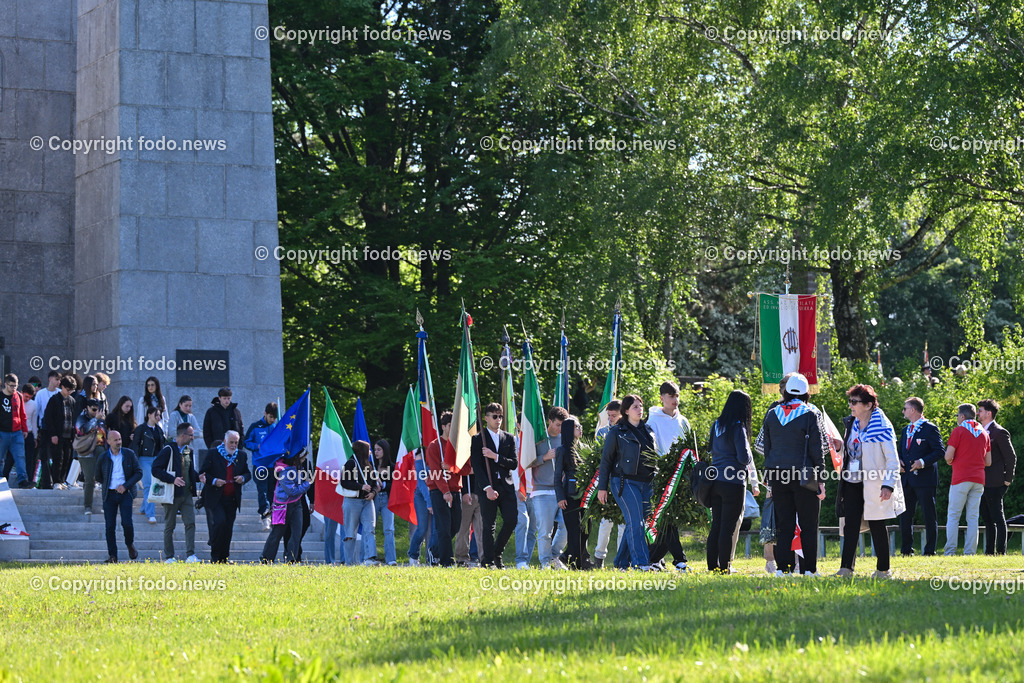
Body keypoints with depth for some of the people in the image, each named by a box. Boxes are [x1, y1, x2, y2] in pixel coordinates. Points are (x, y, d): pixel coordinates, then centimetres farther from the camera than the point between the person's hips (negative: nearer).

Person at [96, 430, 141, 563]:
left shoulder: (129, 454, 0)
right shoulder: (103, 457, 0)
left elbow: (139, 472, 1)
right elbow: (98, 476, 15)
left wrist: (125, 485, -9)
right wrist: (109, 486, 8)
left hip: (125, 493, -1)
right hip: (109, 494, 1)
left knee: (127, 523, -12)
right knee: (110, 526, -3)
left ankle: (130, 545, 18)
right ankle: (112, 555, 5)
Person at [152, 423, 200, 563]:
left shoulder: (188, 451, 14)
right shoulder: (168, 450, -9)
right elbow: (155, 469, -15)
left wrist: (199, 477, 3)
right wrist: (172, 479, -24)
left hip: (187, 494, 6)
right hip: (173, 494, -6)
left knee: (190, 523, -5)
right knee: (169, 526, 3)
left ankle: (190, 555, -5)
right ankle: (169, 557, 9)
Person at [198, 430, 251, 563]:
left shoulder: (241, 456, 11)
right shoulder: (213, 454, -1)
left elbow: (248, 473, 18)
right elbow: (203, 473, 0)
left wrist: (243, 478, -5)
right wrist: (214, 481, -17)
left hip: (232, 500, 4)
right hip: (215, 498, -4)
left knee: (228, 528, 5)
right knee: (219, 522, -18)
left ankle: (224, 557, 14)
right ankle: (215, 556, -3)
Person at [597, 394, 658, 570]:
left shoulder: (648, 430, 14)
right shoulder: (617, 432, -1)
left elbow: (656, 456, 22)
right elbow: (606, 460, 1)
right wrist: (602, 487, -2)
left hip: (646, 483, 5)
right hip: (625, 482, -5)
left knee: (636, 523, 4)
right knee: (635, 521, -14)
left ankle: (622, 562, 13)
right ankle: (641, 562, -17)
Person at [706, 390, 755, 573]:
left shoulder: (716, 425, 10)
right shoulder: (738, 427, -12)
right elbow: (744, 457, -15)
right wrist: (749, 456, 5)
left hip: (716, 481, 7)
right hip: (733, 482, -7)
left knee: (716, 525, 12)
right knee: (729, 526, -1)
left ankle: (712, 565, 13)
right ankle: (724, 567, 0)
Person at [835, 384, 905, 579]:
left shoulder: (882, 426, -13)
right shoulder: (852, 424, 8)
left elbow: (893, 460, -15)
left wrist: (889, 485, -21)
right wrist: (840, 444, 8)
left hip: (873, 483, -6)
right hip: (853, 483, 6)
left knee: (876, 525, 3)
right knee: (850, 523, -2)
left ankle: (883, 569, 13)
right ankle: (846, 568, -4)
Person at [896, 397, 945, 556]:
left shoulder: (930, 429, -6)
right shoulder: (906, 430, 18)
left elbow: (940, 451, -11)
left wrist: (923, 462, -21)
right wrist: (899, 460, 5)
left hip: (924, 479, -8)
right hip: (908, 479, 8)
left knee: (929, 516, -2)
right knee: (905, 515, 8)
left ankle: (930, 550, 1)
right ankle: (906, 549, 15)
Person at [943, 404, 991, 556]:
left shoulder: (958, 431, -4)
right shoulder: (984, 433, 13)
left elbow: (948, 456, -9)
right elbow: (988, 462, 14)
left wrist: (951, 462, 12)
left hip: (961, 479, -5)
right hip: (978, 479, 5)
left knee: (953, 516, -2)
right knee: (973, 517, 4)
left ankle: (950, 551, -8)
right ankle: (970, 552, -1)